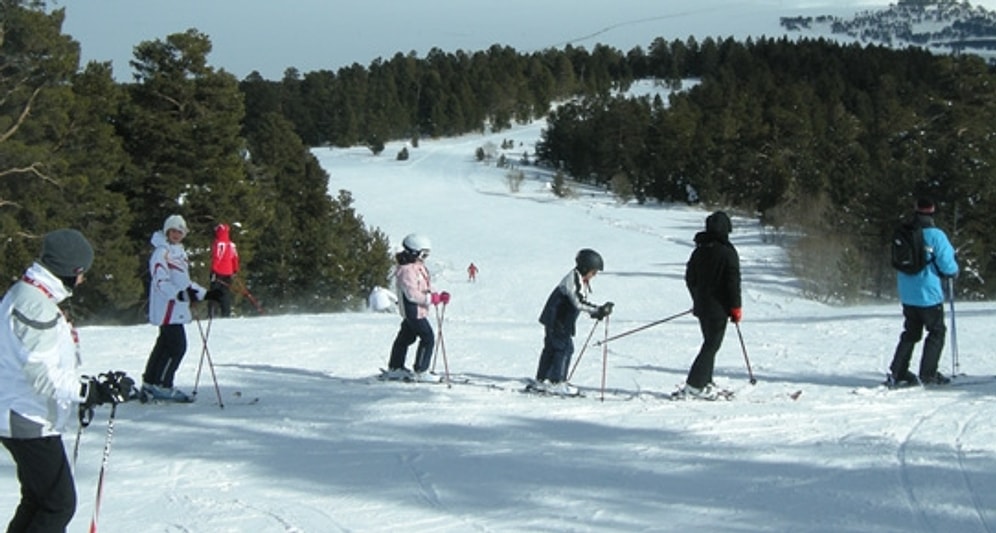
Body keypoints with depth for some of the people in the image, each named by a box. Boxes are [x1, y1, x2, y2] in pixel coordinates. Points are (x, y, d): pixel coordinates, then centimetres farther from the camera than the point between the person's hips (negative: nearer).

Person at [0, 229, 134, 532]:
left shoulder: (27, 294, 12)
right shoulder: (37, 304, -22)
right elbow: (43, 375, -27)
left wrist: (85, 389, 16)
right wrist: (93, 390, -26)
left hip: (27, 419, 11)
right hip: (30, 422, -11)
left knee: (37, 501, 19)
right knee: (60, 505, -6)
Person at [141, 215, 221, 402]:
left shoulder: (179, 252, 20)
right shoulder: (161, 252, -10)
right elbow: (161, 281, -20)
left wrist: (205, 293, 25)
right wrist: (179, 294, -33)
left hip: (177, 307, 9)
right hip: (167, 308, -9)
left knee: (165, 345, 11)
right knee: (177, 346, -11)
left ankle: (149, 384, 17)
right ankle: (161, 386, -6)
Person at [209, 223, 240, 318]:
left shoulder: (218, 243, -11)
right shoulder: (231, 244, 8)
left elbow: (216, 257, -16)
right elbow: (235, 257, 12)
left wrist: (213, 270, -14)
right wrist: (235, 271, 19)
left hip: (218, 273, -6)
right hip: (228, 273, 6)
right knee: (226, 294, 11)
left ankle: (211, 314, -12)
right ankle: (226, 314, 10)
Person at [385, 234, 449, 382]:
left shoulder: (418, 267, 11)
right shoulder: (406, 271, -22)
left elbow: (424, 289, 15)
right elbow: (412, 294, -27)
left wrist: (438, 296, -1)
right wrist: (432, 298, -24)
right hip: (413, 310, -11)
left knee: (405, 337, 19)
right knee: (428, 339, -8)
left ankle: (395, 368, 31)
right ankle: (421, 372, -4)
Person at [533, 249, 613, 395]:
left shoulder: (583, 281, 8)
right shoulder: (572, 280, -23)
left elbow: (582, 302, 11)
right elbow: (578, 303, -31)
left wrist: (596, 311, -5)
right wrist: (597, 310, -32)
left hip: (563, 321, 10)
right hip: (556, 319, -10)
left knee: (551, 348, 14)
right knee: (565, 347, -10)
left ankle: (540, 381, 22)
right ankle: (556, 383, -7)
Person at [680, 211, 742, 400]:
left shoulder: (699, 251, 7)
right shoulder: (728, 253, -12)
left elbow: (690, 279, 14)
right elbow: (733, 282, -13)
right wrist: (736, 308, -6)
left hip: (701, 306, 7)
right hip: (719, 308, -7)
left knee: (709, 343, 18)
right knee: (712, 345, -3)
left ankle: (705, 383, 17)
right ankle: (693, 385, -10)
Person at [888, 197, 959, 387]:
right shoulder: (935, 235, -16)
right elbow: (947, 266, -14)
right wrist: (954, 271, 7)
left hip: (907, 295, 6)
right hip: (929, 294, -6)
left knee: (911, 333, 17)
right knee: (937, 332, 8)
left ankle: (898, 373, 13)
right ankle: (927, 374, 5)